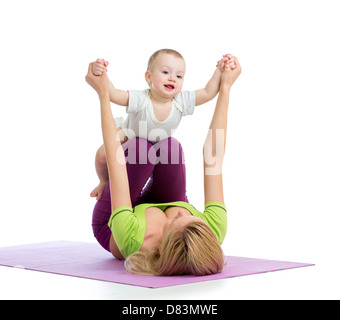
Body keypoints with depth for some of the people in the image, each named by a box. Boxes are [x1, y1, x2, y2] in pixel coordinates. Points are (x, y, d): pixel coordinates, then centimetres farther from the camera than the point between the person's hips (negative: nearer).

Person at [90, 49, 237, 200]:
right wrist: (101, 76, -64)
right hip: (129, 136, -4)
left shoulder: (181, 101, -29)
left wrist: (219, 70, -35)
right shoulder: (140, 100, -40)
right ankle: (105, 182, 12)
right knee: (103, 154, -21)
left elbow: (208, 93, -26)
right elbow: (112, 94, -47)